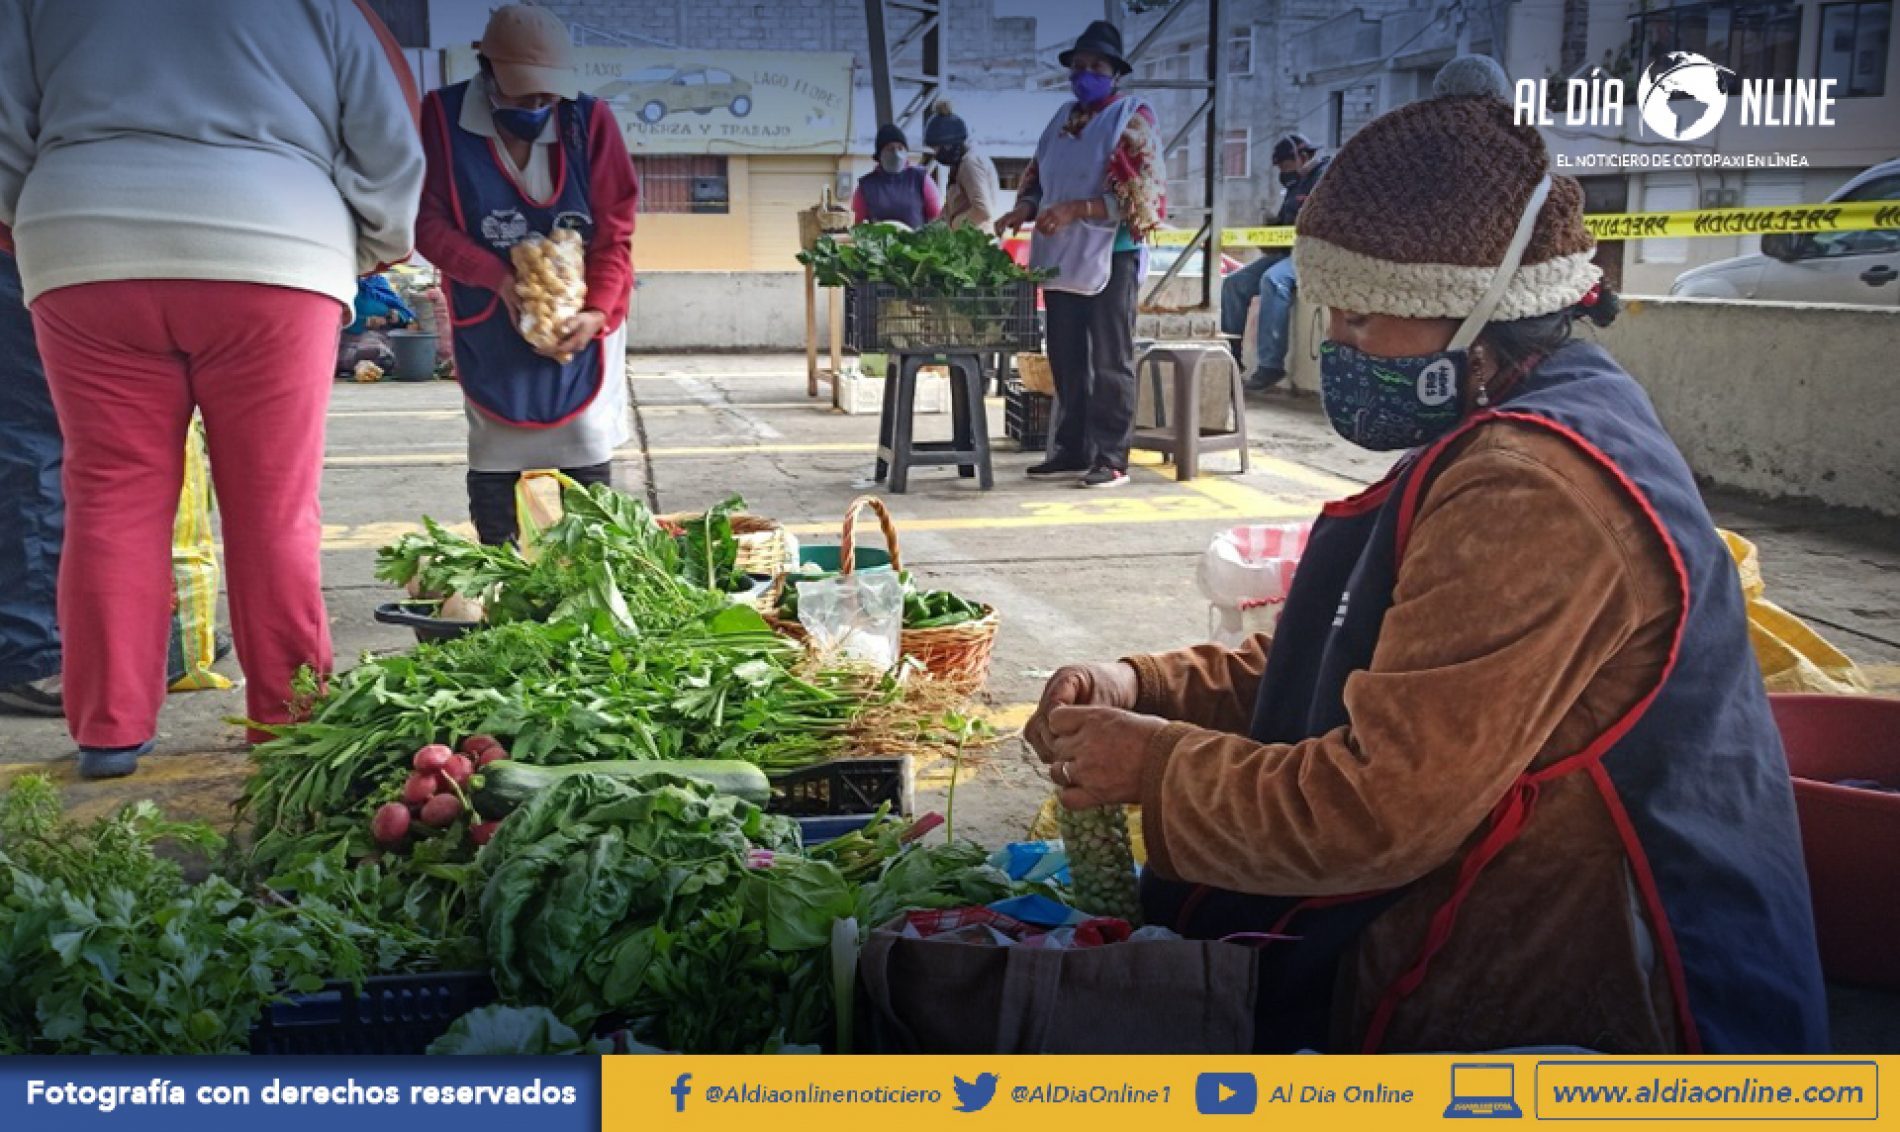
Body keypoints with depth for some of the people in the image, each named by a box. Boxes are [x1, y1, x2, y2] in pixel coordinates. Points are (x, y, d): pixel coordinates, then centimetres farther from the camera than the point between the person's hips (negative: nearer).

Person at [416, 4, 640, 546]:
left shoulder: (590, 120, -9)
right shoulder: (444, 118, -11)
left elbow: (614, 231, -8)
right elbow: (429, 220, -10)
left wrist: (598, 312, -22)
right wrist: (499, 278, -24)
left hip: (580, 322, 0)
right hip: (490, 329, 0)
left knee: (588, 458, 1)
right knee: (493, 459, 5)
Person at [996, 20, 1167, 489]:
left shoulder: (1131, 118, -4)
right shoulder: (1063, 118, 16)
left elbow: (1140, 196, -13)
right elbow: (1039, 180, 22)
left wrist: (1076, 210, -22)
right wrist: (1025, 208, -1)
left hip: (1111, 257, -6)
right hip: (1062, 256, 7)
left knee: (1109, 362, -3)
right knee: (1066, 360, 9)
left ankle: (1111, 458, 1)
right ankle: (1071, 450, 16)